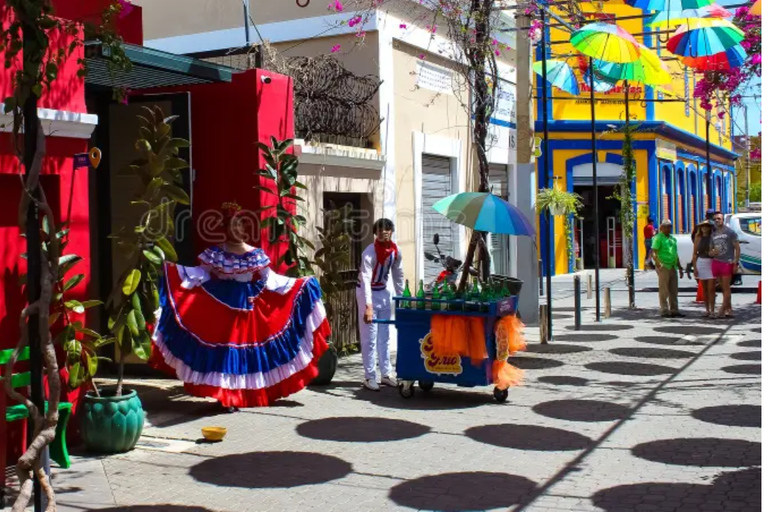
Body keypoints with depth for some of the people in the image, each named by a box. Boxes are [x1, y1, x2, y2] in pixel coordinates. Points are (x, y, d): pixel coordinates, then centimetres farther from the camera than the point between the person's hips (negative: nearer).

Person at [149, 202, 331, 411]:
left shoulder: (255, 254, 3)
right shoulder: (215, 253, 3)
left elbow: (269, 279, 5)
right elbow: (201, 275, 1)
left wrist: (299, 284, -2)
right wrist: (174, 268, -9)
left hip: (248, 309, 1)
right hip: (221, 308, 0)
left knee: (246, 349, 1)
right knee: (222, 349, -1)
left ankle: (245, 394, 10)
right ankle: (226, 396, 7)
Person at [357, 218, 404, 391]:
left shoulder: (396, 251, -5)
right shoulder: (369, 252, -24)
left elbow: (398, 276, 6)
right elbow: (366, 280, -32)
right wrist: (368, 306, -41)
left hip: (383, 292, 6)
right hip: (367, 293, -6)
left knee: (384, 336, 12)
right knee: (369, 338, -4)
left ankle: (387, 374, 20)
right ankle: (370, 377, 2)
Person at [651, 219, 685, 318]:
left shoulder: (673, 238, 19)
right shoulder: (658, 238, -5)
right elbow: (653, 252, -14)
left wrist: (680, 267, 23)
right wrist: (658, 263, -27)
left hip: (673, 267, 8)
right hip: (663, 267, -8)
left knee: (673, 290, 9)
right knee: (664, 290, -4)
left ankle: (674, 310, 14)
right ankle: (665, 311, -1)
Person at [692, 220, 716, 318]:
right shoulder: (698, 238, 5)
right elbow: (695, 254, 6)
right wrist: (694, 268, 0)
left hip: (712, 263, -3)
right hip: (701, 263, 3)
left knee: (711, 289, -9)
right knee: (704, 289, 8)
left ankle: (712, 311, -8)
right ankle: (707, 310, 16)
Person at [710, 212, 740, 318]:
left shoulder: (730, 232, -1)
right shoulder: (713, 234, 16)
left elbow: (737, 248, -3)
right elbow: (710, 251, 21)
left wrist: (736, 263, -11)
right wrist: (712, 252, -4)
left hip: (727, 262, -6)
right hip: (716, 262, 6)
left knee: (726, 288, -6)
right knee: (723, 288, 7)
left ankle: (722, 311, -8)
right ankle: (729, 309, 13)